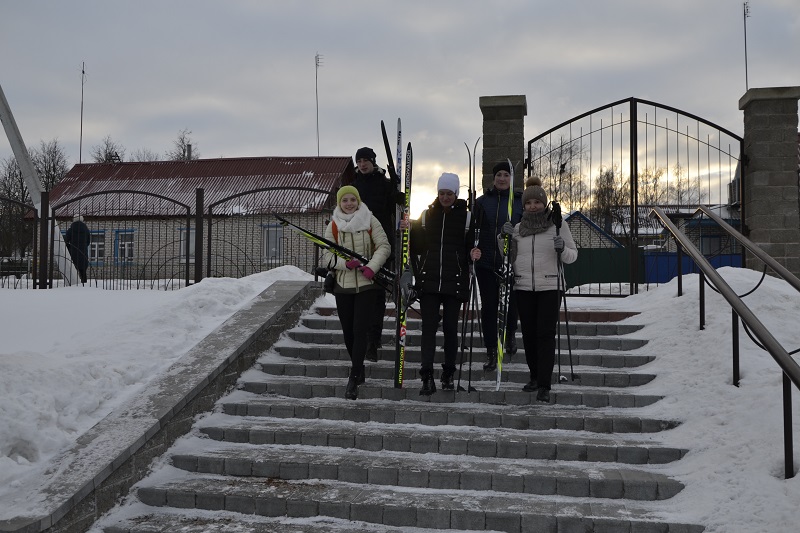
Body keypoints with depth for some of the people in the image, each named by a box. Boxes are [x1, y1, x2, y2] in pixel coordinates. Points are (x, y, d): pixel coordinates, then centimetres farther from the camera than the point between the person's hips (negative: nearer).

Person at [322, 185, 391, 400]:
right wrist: (345, 262, -16)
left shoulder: (370, 221, 1)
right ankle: (359, 369, 31)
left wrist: (372, 267, -18)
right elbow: (327, 255, 3)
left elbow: (384, 246, -3)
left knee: (360, 331, -10)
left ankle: (354, 379, -6)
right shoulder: (332, 226, 5)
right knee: (348, 332, 10)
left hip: (366, 284, -3)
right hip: (343, 285, 3)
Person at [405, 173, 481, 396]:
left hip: (455, 282, -1)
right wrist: (408, 231, -6)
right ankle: (427, 377, -5)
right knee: (429, 327, -4)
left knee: (451, 328, 6)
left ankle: (448, 375, 19)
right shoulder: (427, 214, 10)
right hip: (429, 281, 1)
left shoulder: (466, 216, 4)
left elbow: (470, 246, 6)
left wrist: (473, 254, -16)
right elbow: (417, 247, 10)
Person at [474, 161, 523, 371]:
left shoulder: (520, 202, 6)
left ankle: (510, 334, 38)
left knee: (511, 303, 5)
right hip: (486, 263, 1)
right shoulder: (482, 202, 8)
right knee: (488, 307, 0)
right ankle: (491, 353, 8)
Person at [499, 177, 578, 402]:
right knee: (529, 334, 6)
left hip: (550, 287, -3)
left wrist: (562, 249, -18)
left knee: (546, 334, -10)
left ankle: (544, 385, -9)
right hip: (524, 288, 3)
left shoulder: (558, 225, 2)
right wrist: (503, 237, 0)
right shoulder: (518, 228, 11)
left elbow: (572, 256, 4)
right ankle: (535, 377, 22)